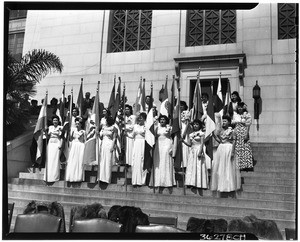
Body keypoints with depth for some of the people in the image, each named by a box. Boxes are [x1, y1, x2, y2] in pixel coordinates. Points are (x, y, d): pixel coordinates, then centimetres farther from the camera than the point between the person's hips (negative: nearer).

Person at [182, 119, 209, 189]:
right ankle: (193, 183, 6)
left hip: (198, 150, -6)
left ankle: (199, 184, -3)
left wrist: (200, 152, -19)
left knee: (198, 167, -6)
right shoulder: (191, 134, 14)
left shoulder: (201, 133, -2)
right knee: (191, 167, 2)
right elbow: (190, 144, 14)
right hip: (192, 152, 6)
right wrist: (183, 141, 0)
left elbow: (202, 143, -9)